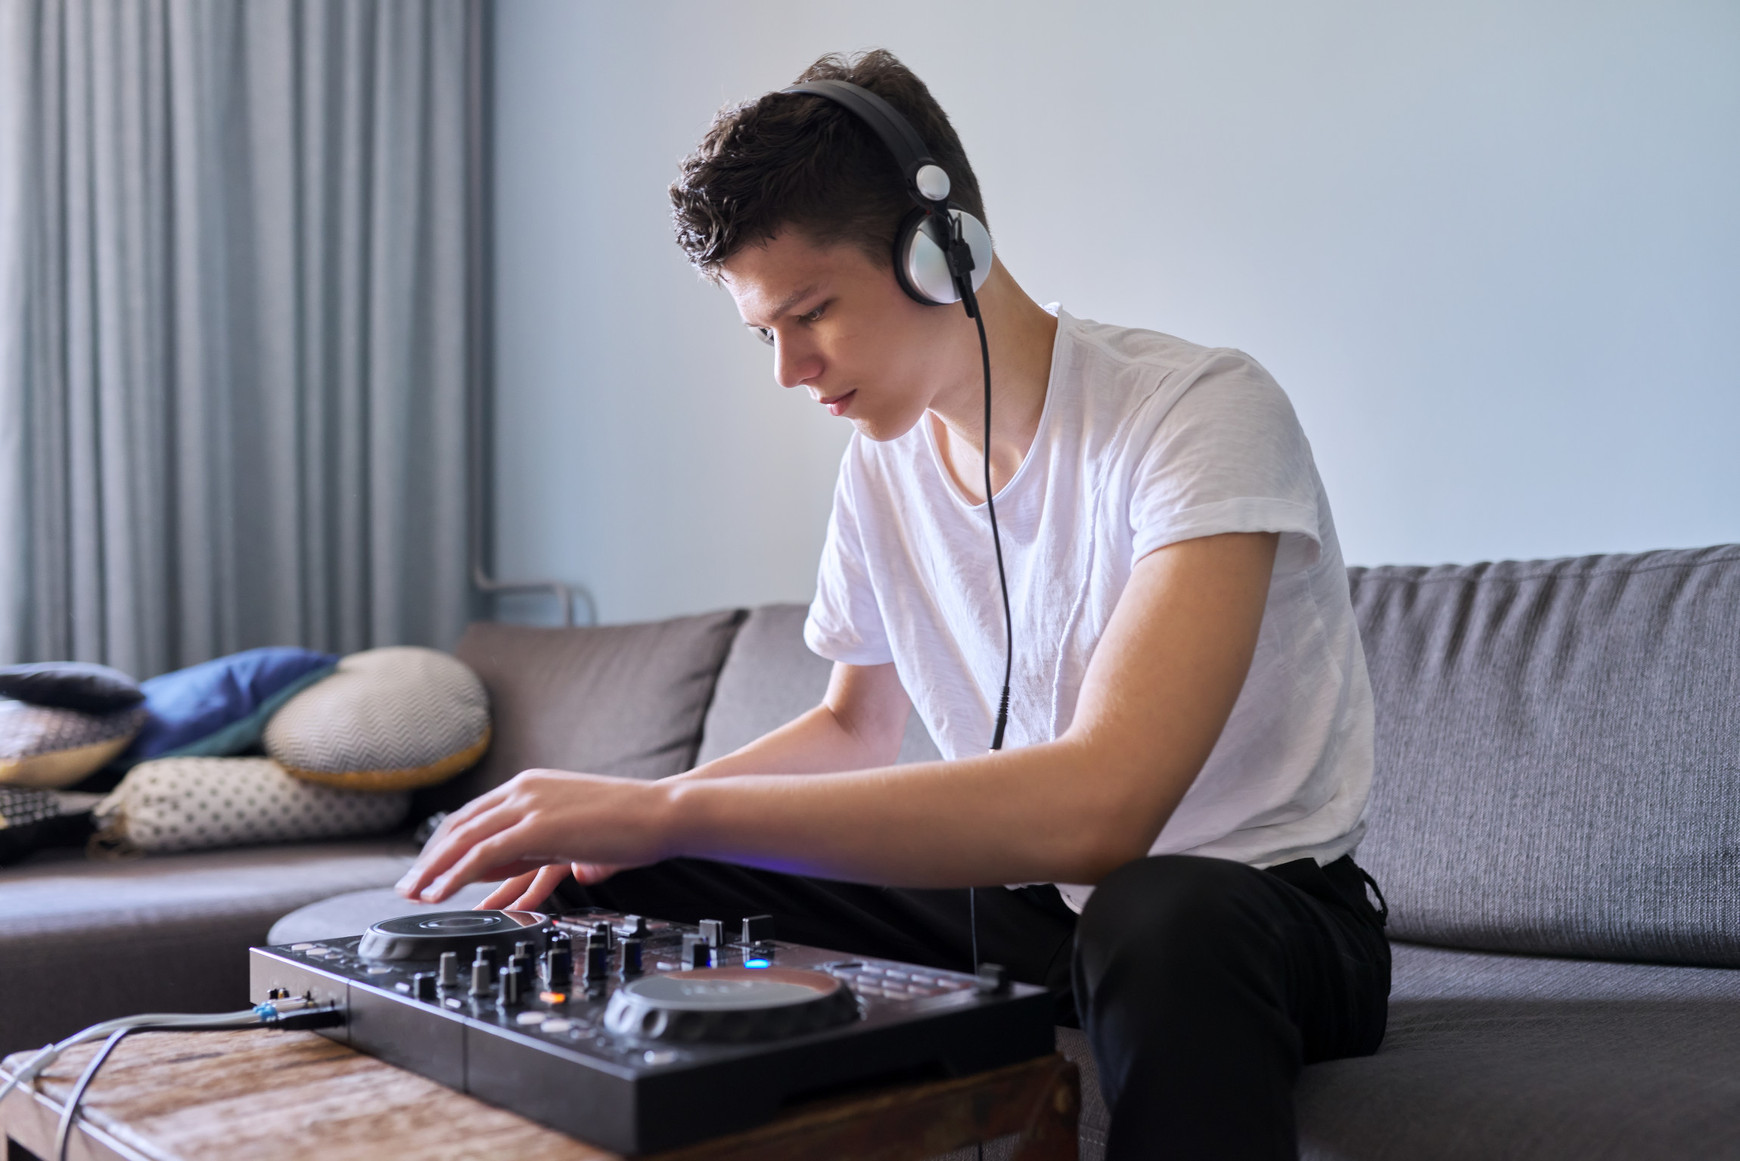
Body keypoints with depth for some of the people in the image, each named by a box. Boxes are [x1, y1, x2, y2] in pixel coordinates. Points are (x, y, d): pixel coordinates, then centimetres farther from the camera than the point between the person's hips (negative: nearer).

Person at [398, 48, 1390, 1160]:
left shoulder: (1202, 410, -22)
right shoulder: (882, 461, 1)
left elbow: (1096, 807, -36)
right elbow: (855, 729, 15)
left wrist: (669, 811, -34)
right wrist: (635, 813, -4)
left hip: (1262, 900, -5)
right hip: (1026, 895, 6)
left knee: (1164, 917, -41)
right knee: (618, 885, -4)